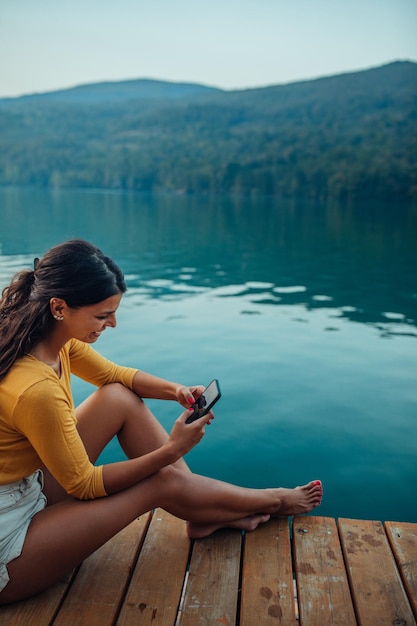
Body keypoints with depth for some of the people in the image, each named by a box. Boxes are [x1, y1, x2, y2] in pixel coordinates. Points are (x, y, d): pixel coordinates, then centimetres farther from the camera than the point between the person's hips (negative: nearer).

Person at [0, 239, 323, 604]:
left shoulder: (55, 337, -9)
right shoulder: (35, 389, -33)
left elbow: (113, 374, 8)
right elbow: (84, 484, -20)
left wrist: (176, 390, -9)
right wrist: (171, 450, -17)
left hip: (33, 485, 8)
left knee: (122, 399, -3)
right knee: (164, 482, -8)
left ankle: (205, 514, 9)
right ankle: (272, 503, 19)